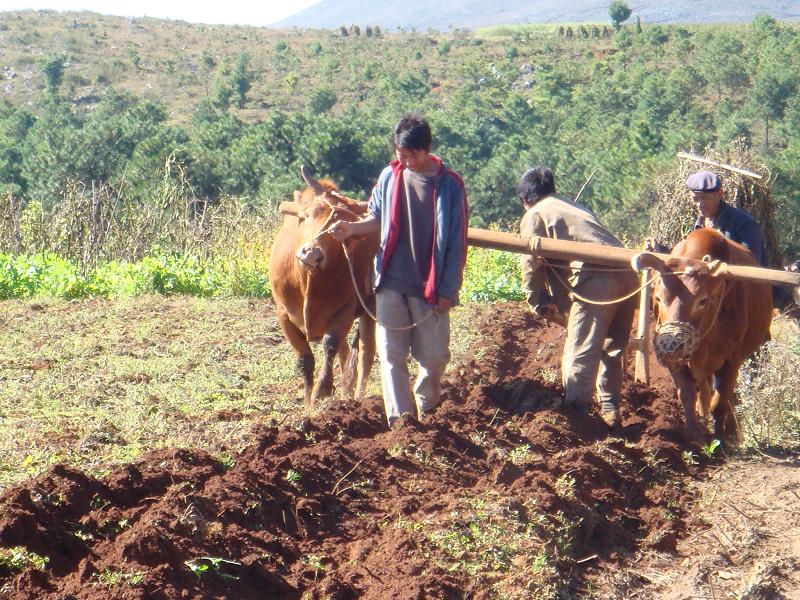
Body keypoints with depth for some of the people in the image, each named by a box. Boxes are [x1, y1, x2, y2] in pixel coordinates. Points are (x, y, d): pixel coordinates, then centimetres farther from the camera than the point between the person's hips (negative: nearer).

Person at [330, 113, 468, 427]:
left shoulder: (449, 185, -6)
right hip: (390, 283, 2)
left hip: (430, 286, -2)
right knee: (391, 354, -3)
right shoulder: (389, 176, 2)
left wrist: (448, 290, -5)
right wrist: (351, 228, -6)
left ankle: (426, 410, 31)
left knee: (433, 355, 6)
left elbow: (456, 242, -4)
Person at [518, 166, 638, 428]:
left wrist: (539, 304, 16)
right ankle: (610, 411, 22)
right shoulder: (575, 207, 34)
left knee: (579, 353, -5)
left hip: (596, 280, -7)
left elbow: (531, 263, 4)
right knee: (611, 350, 19)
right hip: (628, 276, 7)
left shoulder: (535, 215, 13)